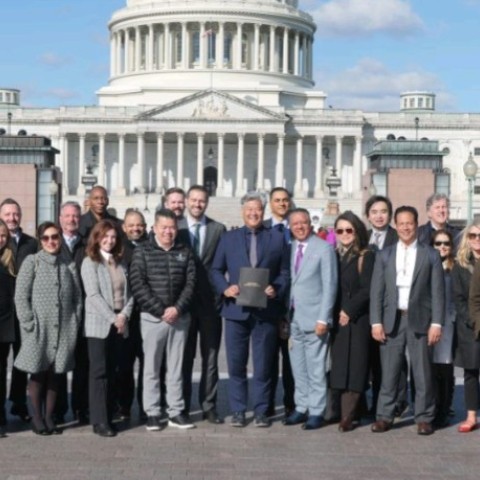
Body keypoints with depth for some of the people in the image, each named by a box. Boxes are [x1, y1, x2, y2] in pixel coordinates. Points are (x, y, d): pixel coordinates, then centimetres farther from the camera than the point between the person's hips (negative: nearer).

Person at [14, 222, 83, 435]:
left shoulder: (69, 265, 9)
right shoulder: (31, 262, 0)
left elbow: (77, 297, 11)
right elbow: (21, 297, -5)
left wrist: (75, 323, 2)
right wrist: (29, 324, -11)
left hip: (63, 331, 3)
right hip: (38, 330, -3)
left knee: (54, 375, 7)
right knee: (38, 375, 3)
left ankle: (49, 418, 16)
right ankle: (37, 419, 12)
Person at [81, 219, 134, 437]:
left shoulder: (120, 262, 12)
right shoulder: (90, 262, -4)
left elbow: (129, 292, 9)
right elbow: (93, 295, -12)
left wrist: (124, 314, -8)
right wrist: (113, 318, -15)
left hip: (119, 323, 5)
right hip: (99, 323, -5)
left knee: (112, 371, 8)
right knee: (99, 371, -4)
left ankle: (109, 416, 13)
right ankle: (99, 421, -4)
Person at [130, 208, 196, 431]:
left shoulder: (185, 252, 8)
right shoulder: (143, 252, -1)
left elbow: (190, 283, 3)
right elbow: (138, 285, -8)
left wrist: (177, 308, -11)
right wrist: (161, 310, -12)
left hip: (179, 317, 3)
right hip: (153, 317, -2)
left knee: (176, 367, 8)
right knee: (151, 367, 3)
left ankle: (176, 412, 14)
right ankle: (152, 413, 10)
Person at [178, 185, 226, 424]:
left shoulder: (218, 229, 5)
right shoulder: (175, 228, 3)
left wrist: (222, 292, -7)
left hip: (211, 301, 1)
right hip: (183, 301, 0)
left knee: (210, 357, 5)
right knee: (184, 357, 7)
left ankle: (209, 406, 12)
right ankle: (182, 406, 16)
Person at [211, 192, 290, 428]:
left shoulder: (277, 238, 7)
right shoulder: (228, 238, 9)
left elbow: (285, 272, 5)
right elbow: (216, 270, 9)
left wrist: (277, 290, -13)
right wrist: (225, 288, -9)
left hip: (266, 310, -1)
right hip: (236, 309, 1)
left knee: (263, 364, 5)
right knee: (236, 364, 6)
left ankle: (261, 411, 15)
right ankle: (238, 411, 15)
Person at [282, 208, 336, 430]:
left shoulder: (324, 248, -4)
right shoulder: (289, 249, 11)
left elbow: (330, 286, -7)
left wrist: (323, 319, -12)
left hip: (313, 318, -5)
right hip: (293, 318, 5)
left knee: (315, 368, -1)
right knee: (298, 368, 10)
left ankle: (316, 412, 7)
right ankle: (301, 408, 19)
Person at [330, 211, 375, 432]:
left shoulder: (366, 256, 0)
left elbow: (368, 289, -7)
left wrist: (349, 311, -11)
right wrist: (333, 314, 1)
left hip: (357, 319, -5)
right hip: (337, 319, 5)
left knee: (353, 366, -7)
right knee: (339, 366, 1)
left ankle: (347, 416, -8)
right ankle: (348, 411, 7)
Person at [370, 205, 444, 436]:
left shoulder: (430, 255, 5)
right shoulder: (384, 255, 9)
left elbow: (438, 292, 1)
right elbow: (376, 291, 6)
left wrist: (436, 323, -6)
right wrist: (376, 322, -2)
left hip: (419, 320, -1)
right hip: (391, 320, 1)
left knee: (422, 372, 2)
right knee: (389, 371, 3)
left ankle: (424, 418, 11)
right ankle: (384, 416, 11)